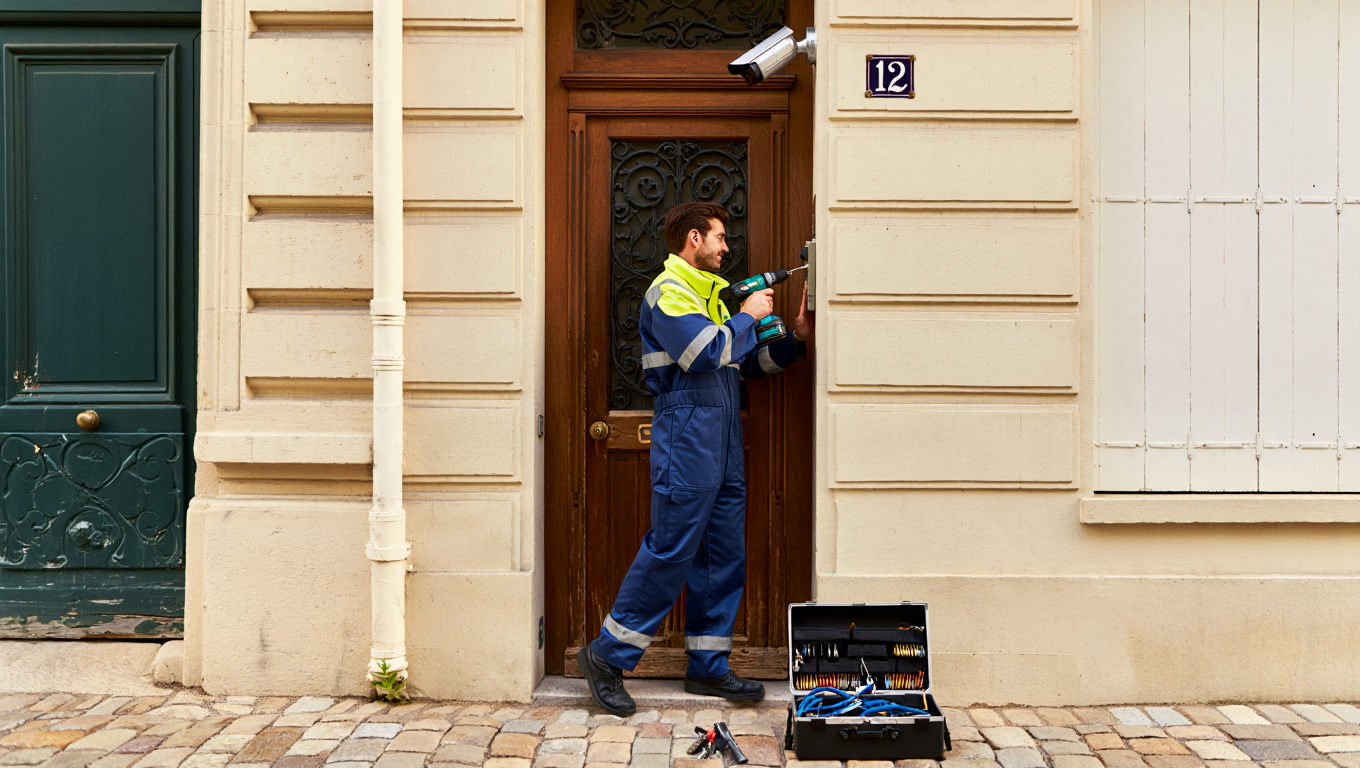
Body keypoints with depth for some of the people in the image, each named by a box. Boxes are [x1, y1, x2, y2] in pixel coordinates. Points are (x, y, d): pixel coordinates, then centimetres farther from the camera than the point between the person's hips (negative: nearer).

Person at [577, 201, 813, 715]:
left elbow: (748, 363, 22)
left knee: (724, 557, 9)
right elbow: (705, 354, -20)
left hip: (723, 447, 9)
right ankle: (607, 656, 5)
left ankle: (708, 668, 18)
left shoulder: (712, 293, 22)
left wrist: (796, 337, 11)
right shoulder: (668, 291, -6)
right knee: (670, 552, -7)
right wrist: (748, 317, -6)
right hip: (685, 440, -9)